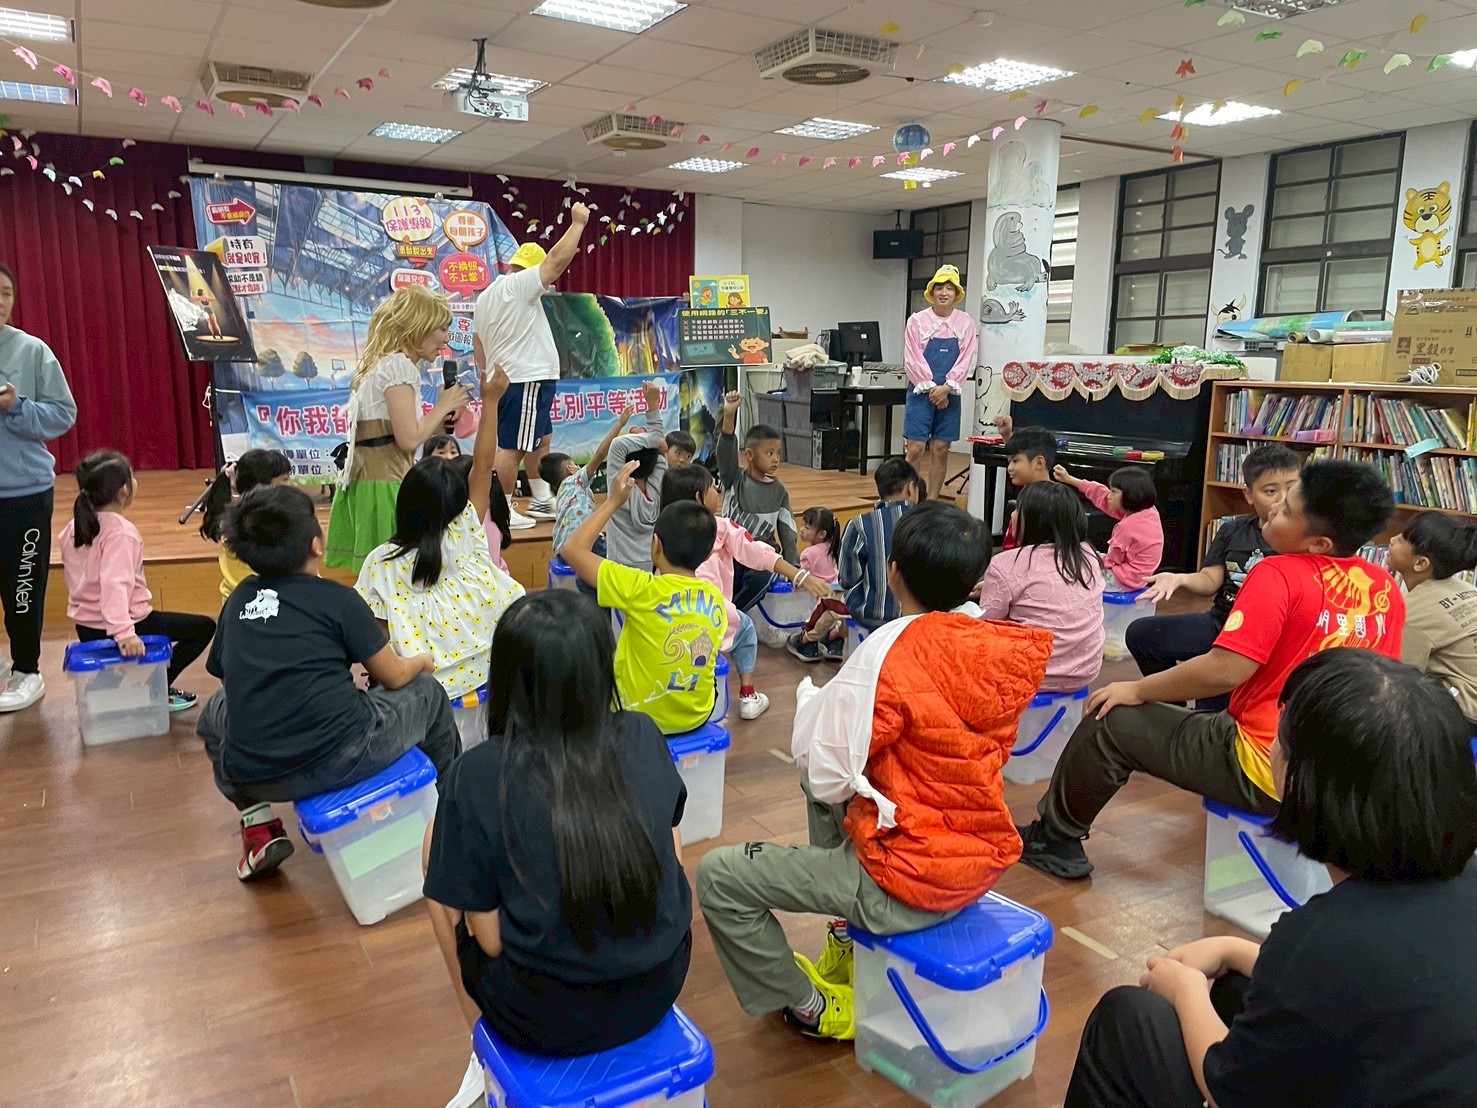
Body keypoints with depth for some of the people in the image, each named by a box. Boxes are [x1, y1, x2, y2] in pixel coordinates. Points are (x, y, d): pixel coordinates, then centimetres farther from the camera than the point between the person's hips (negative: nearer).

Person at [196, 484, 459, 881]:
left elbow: (221, 669, 22)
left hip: (253, 774, 4)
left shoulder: (239, 600, 9)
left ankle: (258, 826, 20)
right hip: (341, 760, -4)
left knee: (214, 712, 35)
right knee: (427, 690, 20)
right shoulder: (337, 598, -4)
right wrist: (423, 660, 26)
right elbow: (394, 676, 2)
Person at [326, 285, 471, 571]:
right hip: (384, 483, -10)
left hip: (366, 477, 10)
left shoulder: (380, 364, 17)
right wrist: (443, 406, -4)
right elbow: (409, 439, -17)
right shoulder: (399, 364, -11)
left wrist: (442, 416, 16)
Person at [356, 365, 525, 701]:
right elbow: (483, 467, 0)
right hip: (483, 672, 0)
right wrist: (490, 402, 3)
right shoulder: (465, 535, -7)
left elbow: (379, 634, -7)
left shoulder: (381, 562, -8)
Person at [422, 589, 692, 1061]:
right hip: (659, 988, 4)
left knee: (437, 840, 16)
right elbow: (670, 860, 2)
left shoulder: (477, 776, -21)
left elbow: (489, 939, -13)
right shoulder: (645, 737, -11)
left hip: (546, 1019, -3)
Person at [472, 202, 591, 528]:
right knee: (512, 447, -9)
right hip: (526, 379, -11)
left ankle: (541, 500, 25)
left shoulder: (486, 294, 19)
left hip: (504, 378, 11)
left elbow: (477, 340, 23)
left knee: (540, 439, 19)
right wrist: (578, 223, -7)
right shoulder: (518, 284, -10)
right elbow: (557, 260, -16)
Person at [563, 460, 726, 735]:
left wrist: (613, 501, -11)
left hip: (638, 718, -4)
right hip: (696, 715, 4)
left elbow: (573, 549, -17)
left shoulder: (641, 589, -25)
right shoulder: (716, 598, -10)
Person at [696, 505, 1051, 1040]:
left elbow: (827, 779, -21)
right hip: (981, 861, 8)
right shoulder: (1002, 645, -4)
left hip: (910, 884, -8)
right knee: (828, 788, 28)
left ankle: (814, 1007, 15)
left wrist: (811, 703, -4)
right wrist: (845, 702, 11)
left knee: (718, 876, 1)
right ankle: (848, 935, 32)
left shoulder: (888, 654, -26)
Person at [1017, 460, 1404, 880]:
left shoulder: (1280, 575, -19)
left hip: (1267, 772, -8)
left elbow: (1224, 671, -24)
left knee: (1111, 720, 5)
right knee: (1209, 714, 34)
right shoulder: (1386, 588, 2)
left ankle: (1054, 839, 21)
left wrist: (1137, 689, -9)